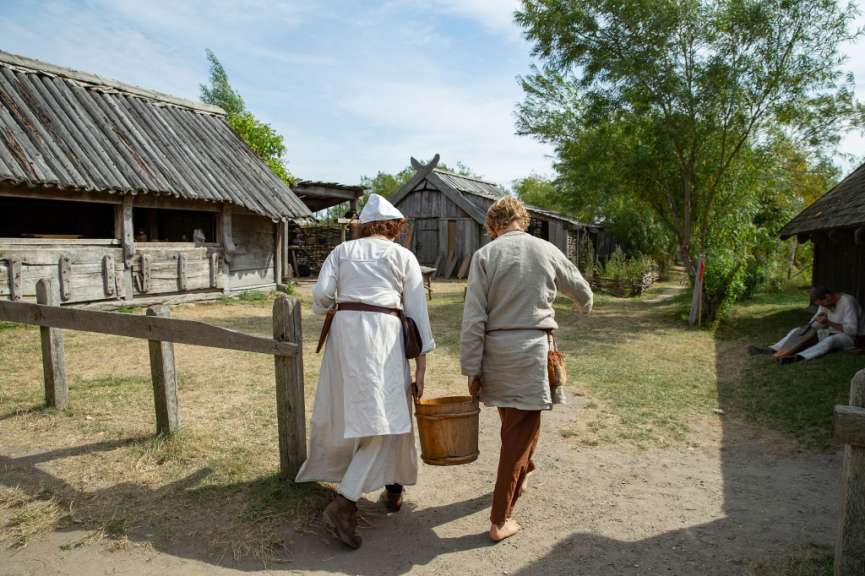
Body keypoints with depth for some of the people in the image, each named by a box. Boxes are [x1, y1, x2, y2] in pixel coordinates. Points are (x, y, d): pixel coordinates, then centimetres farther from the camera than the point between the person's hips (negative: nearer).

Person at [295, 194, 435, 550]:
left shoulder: (342, 251, 13)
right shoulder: (404, 256, 8)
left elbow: (321, 295, 0)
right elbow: (417, 311, 2)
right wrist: (421, 364, 4)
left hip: (345, 332, 4)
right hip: (384, 334, -3)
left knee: (347, 406, 18)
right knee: (384, 415, 1)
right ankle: (344, 503, -10)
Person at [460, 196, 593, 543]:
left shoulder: (485, 255, -2)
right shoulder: (547, 251, 3)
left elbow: (473, 318, -7)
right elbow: (581, 290, 21)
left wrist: (472, 369, 0)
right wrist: (583, 307, 45)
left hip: (496, 351, 1)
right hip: (532, 350, -1)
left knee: (513, 424, 23)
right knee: (519, 434, 6)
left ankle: (519, 478, 48)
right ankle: (500, 520, 12)